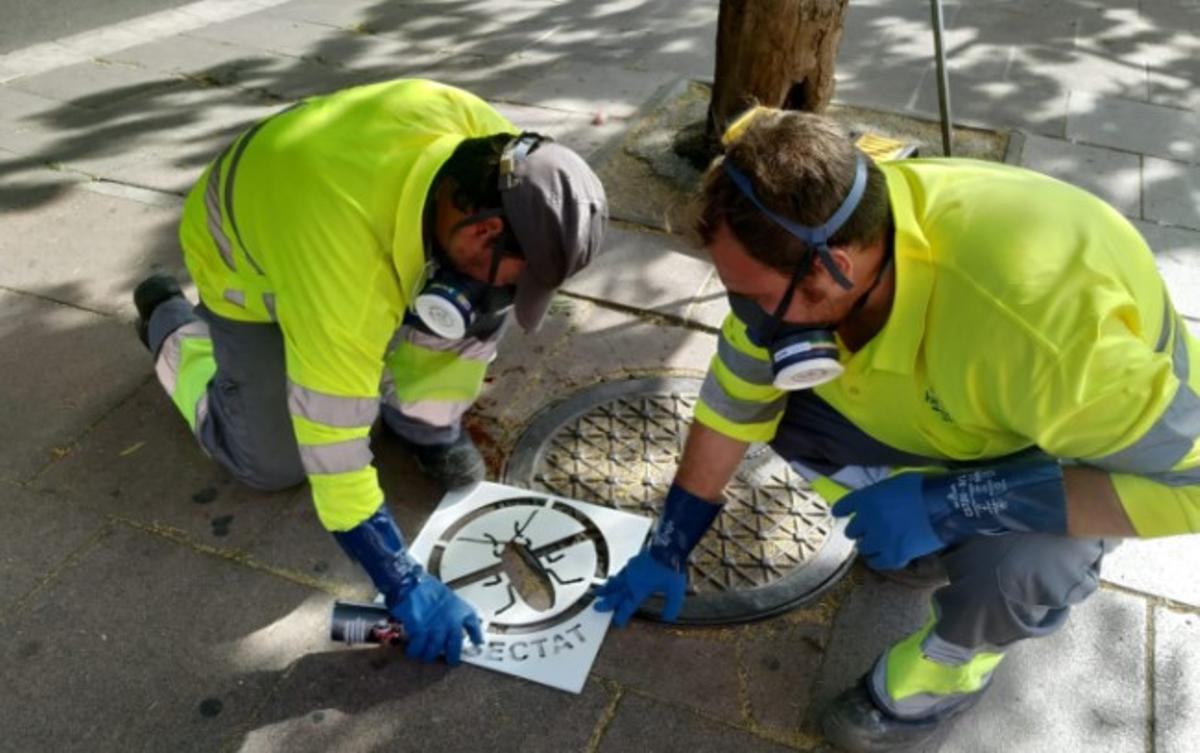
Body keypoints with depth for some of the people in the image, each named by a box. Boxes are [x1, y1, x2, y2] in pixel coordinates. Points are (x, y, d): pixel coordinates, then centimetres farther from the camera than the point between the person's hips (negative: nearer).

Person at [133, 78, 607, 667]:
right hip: (251, 256, -4)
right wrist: (405, 585, -34)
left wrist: (478, 287, -25)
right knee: (274, 465, 0)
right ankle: (171, 323, 23)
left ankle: (424, 423, 5)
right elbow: (333, 448, -39)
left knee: (481, 299, -22)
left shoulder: (478, 132, -31)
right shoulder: (348, 259, -46)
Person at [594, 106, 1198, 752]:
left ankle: (955, 657, 2)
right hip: (946, 412, 6)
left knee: (1013, 564, -35)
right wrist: (668, 547, -4)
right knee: (770, 393, -12)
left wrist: (952, 502, -39)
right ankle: (935, 538, 11)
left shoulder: (1038, 312, -44)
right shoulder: (802, 237, -25)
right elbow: (733, 399, -11)